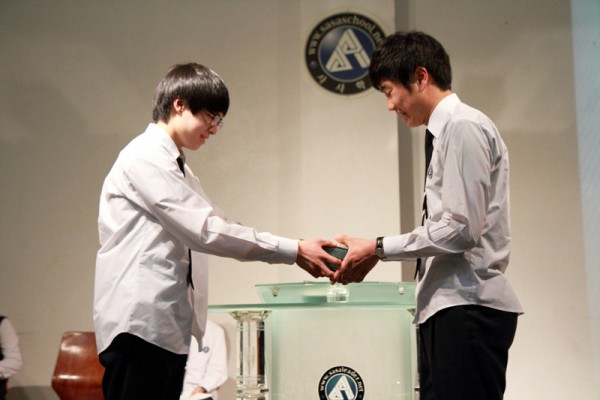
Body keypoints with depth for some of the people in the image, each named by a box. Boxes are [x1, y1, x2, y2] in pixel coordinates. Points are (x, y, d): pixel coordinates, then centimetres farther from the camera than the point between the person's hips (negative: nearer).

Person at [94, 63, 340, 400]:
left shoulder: (176, 168, 22)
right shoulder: (145, 157, -9)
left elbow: (214, 225, 17)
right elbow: (205, 231, -17)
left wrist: (295, 253, 5)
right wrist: (293, 250, -14)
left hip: (167, 327, 10)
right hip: (139, 325, -10)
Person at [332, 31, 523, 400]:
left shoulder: (463, 126, -8)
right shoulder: (449, 129, 19)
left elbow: (461, 229, -15)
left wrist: (379, 248, -8)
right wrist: (372, 252, 11)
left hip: (467, 307, -9)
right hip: (450, 306, 9)